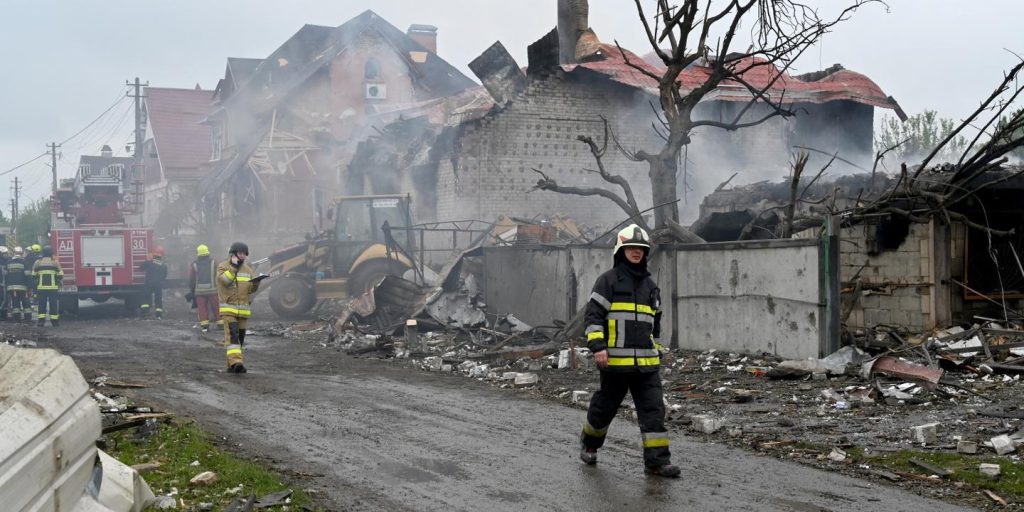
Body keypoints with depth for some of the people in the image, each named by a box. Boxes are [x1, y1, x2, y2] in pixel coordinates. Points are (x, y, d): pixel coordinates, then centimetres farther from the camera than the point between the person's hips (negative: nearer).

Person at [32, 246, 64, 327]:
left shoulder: (37, 262, 5)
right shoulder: (55, 262, 0)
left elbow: (33, 275, 7)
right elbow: (60, 275, -1)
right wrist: (57, 281, 18)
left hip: (41, 287, 1)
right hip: (53, 287, -1)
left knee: (41, 304, 5)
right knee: (53, 304, 3)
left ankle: (41, 320, 1)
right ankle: (54, 321, 4)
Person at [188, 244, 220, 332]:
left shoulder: (194, 265, 5)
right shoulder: (214, 262, 1)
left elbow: (191, 279, 7)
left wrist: (191, 291, 15)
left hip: (199, 291, 1)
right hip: (212, 289, -1)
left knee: (202, 308, 3)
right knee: (216, 307, 6)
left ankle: (204, 325, -3)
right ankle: (220, 324, 8)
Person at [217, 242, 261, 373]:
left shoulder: (248, 269, 13)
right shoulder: (223, 267, -1)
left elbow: (251, 289, 11)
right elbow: (225, 281, -19)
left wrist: (256, 283, -10)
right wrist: (234, 267, -19)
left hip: (243, 309, 6)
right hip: (228, 308, -6)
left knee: (240, 337, 8)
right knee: (232, 335, -18)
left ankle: (232, 365, 17)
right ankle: (235, 362, -28)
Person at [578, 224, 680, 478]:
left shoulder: (650, 285, 16)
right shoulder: (608, 280, -2)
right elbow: (593, 314, -8)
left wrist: (656, 350, 25)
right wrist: (597, 346, -17)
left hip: (647, 362, 5)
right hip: (615, 360, -5)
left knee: (654, 409, -3)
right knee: (605, 405, 9)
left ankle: (657, 460, -1)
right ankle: (589, 444, 33)